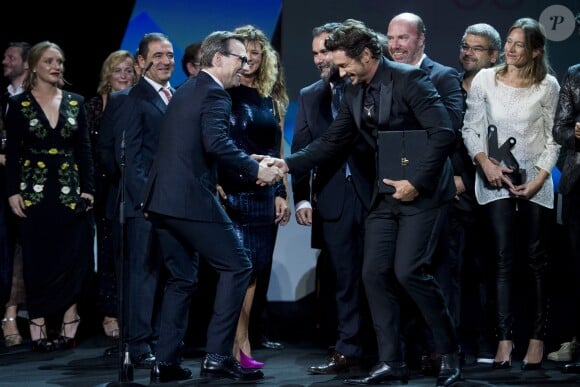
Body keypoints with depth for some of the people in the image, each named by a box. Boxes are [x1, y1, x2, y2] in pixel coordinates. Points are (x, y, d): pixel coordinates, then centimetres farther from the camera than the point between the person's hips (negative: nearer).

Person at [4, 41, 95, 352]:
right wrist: (13, 192, -8)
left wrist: (88, 187, -1)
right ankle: (38, 327, 3)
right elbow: (12, 151, 0)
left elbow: (84, 149, 8)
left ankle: (69, 324, 4)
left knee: (74, 256, -2)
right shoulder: (19, 104, 2)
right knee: (38, 259, -1)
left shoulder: (75, 102, 10)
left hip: (70, 190, 2)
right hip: (35, 189, -2)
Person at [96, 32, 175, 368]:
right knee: (143, 272, -5)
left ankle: (159, 341, 17)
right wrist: (145, 195, -16)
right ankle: (139, 347, -2)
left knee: (166, 274, 9)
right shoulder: (130, 100, -4)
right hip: (143, 202, -7)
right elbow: (127, 155, -10)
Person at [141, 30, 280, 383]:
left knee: (182, 279, 15)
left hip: (162, 199, 9)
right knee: (237, 267, -2)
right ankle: (218, 356, -6)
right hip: (191, 199, -9)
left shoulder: (186, 90, 20)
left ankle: (166, 362, 13)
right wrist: (255, 170, -18)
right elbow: (217, 142, -24)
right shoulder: (214, 94, -9)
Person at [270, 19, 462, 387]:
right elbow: (332, 142, 11)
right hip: (385, 197, 8)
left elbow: (444, 133, -20)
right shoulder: (354, 94, 8)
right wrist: (288, 164, -1)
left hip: (421, 193, -8)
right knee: (375, 274, 1)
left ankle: (450, 354, 2)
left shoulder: (409, 79, -14)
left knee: (409, 271, -14)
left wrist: (418, 183, -21)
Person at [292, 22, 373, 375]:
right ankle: (349, 349, 10)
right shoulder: (310, 96, 12)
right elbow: (302, 149, 8)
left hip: (372, 193, -3)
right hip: (333, 198, 3)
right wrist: (302, 197, -2)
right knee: (344, 277, 5)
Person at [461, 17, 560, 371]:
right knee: (504, 260, -2)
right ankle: (505, 338, -2)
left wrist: (538, 180, -9)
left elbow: (554, 138, -1)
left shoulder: (548, 86, -3)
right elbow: (471, 128, 3)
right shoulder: (485, 80, 0)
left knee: (537, 259, 3)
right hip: (496, 180, 1)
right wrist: (485, 162, -10)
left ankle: (538, 338, 9)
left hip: (535, 180, 0)